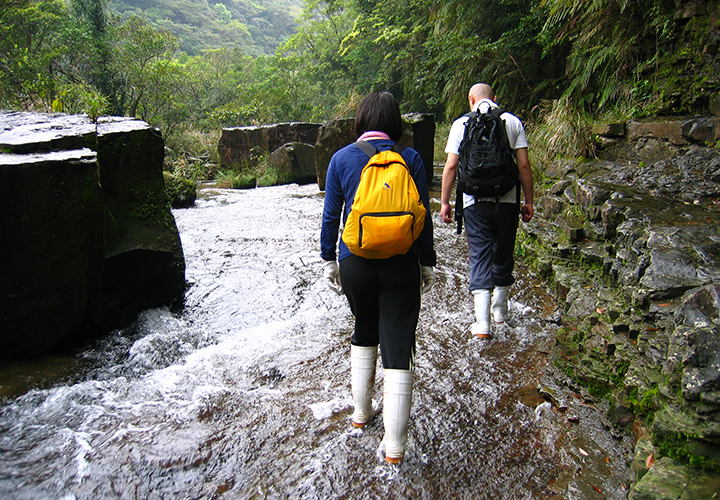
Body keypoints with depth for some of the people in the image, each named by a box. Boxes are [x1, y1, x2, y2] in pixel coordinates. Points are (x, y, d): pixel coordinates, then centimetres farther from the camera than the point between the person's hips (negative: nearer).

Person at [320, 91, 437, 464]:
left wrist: (329, 259, 14)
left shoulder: (341, 158, -1)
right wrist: (427, 262, 9)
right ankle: (394, 445, 8)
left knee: (363, 334, 25)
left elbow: (331, 216, 3)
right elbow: (423, 216, -1)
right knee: (398, 348, 3)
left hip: (355, 263, 2)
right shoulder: (410, 158, -3)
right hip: (400, 265, -1)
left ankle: (361, 412, 36)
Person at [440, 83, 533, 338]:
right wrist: (528, 201, 7)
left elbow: (451, 166, -2)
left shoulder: (462, 123, 2)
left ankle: (482, 322, -6)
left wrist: (445, 202, 5)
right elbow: (524, 165, 1)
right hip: (507, 199, 2)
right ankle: (499, 309, 33)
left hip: (475, 201, -1)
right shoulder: (512, 121, 5)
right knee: (503, 253, 16)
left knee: (480, 256, 2)